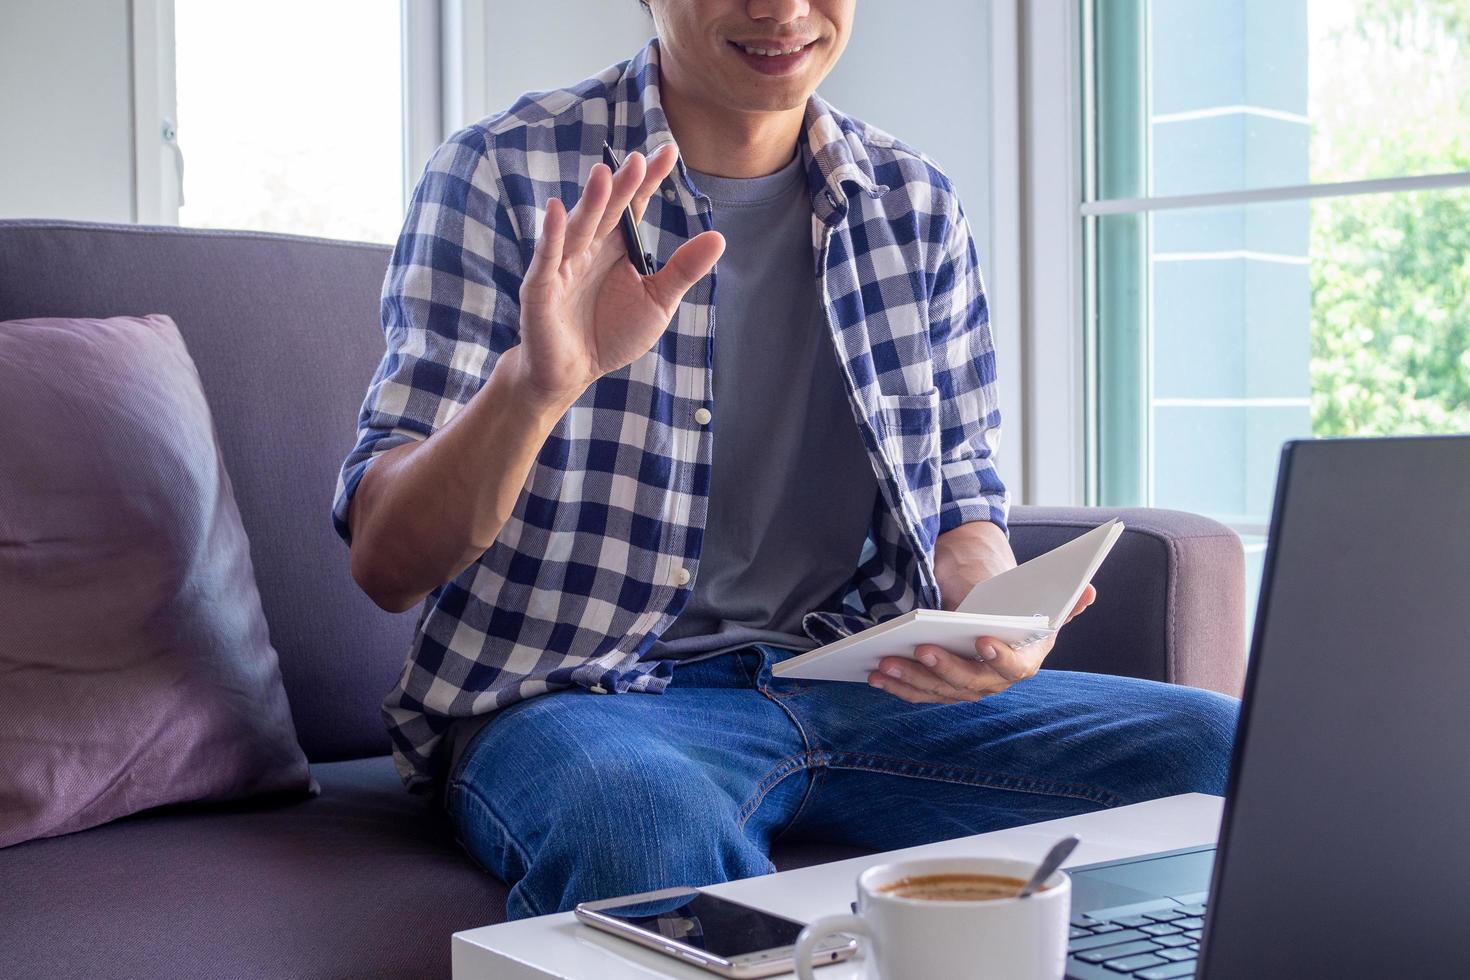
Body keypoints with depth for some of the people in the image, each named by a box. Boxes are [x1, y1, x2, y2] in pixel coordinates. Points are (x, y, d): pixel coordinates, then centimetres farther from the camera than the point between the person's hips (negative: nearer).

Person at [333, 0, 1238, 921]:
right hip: (576, 694, -4)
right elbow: (387, 562, -10)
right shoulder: (506, 172, -5)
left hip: (864, 689, 5)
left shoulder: (918, 203, 9)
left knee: (1213, 745, -15)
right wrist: (531, 385, -31)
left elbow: (962, 506, 16)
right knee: (648, 826, -39)